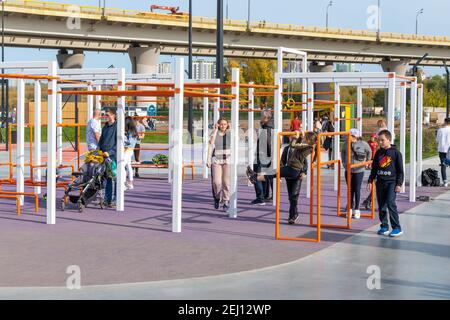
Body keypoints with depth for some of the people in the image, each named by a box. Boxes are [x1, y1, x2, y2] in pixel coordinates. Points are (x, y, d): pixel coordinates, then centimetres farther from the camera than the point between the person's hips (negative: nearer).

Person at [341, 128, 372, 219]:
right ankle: (350, 208, 17)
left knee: (357, 190, 2)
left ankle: (357, 210, 11)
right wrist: (344, 162, 12)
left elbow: (369, 152, 9)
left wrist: (367, 162, 13)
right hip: (348, 170, 2)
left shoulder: (363, 144, -10)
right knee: (350, 190, 8)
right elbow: (343, 152, 17)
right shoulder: (346, 144, -4)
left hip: (359, 170, -2)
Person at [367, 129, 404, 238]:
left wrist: (399, 184, -9)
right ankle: (384, 227, 19)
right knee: (381, 206, 8)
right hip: (380, 183, 6)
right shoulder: (378, 153, 10)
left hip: (391, 182, -6)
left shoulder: (395, 153, -5)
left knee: (391, 203, -16)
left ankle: (397, 228, -11)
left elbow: (400, 170, -4)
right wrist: (370, 181, 14)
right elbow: (374, 168, 18)